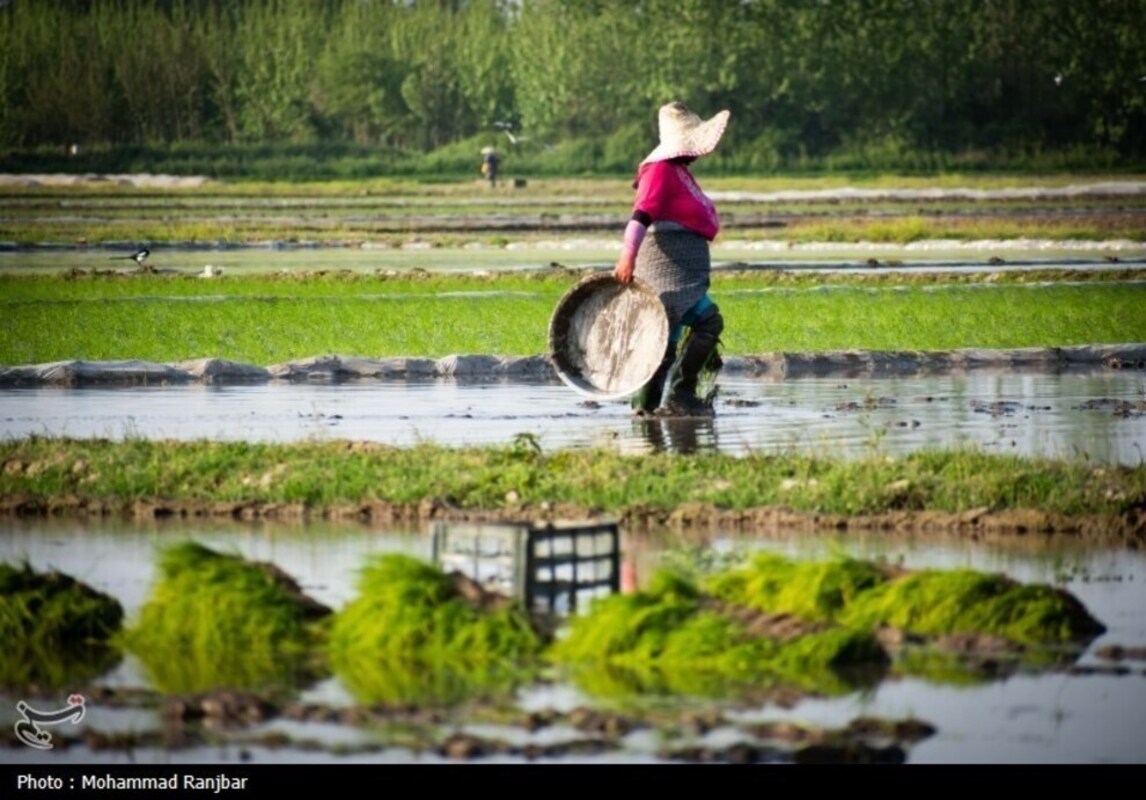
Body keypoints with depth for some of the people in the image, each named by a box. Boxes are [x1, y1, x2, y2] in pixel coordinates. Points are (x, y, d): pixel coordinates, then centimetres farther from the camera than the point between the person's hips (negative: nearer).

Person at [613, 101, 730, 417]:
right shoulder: (660, 170, -13)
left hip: (683, 266, 11)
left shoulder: (678, 171, 19)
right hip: (667, 261, -11)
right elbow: (641, 215, -24)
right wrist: (627, 257, -34)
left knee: (667, 335, 12)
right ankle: (679, 395, -16)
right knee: (708, 321, -15)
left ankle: (647, 403, 15)